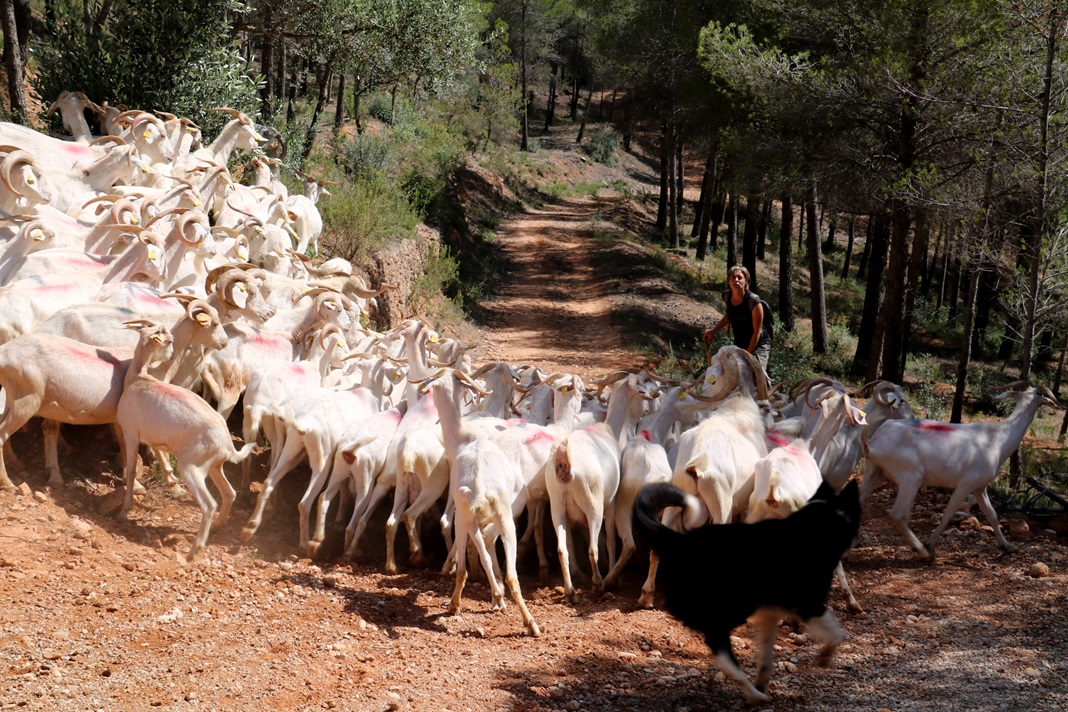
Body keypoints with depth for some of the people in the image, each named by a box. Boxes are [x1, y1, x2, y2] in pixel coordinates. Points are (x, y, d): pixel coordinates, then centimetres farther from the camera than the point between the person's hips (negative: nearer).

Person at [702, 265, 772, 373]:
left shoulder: (753, 301, -23)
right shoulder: (727, 297, -6)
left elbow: (757, 331, -17)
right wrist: (713, 331, 15)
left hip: (759, 345, -6)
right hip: (739, 343, 6)